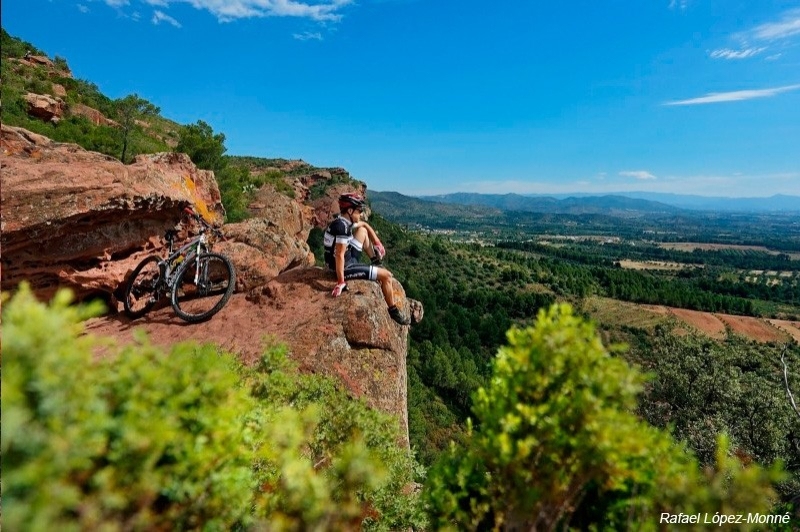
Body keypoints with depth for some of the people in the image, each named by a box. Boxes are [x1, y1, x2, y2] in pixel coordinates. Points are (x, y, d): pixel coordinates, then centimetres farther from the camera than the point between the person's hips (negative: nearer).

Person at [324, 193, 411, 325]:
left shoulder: (344, 221, 2)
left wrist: (377, 243, 11)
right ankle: (393, 310, 11)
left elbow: (365, 225, 18)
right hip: (346, 267, -10)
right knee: (387, 275, -5)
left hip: (348, 259, 10)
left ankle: (376, 262, 28)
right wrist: (341, 282, -30)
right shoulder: (343, 228, -27)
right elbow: (339, 256, -32)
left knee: (362, 230, 20)